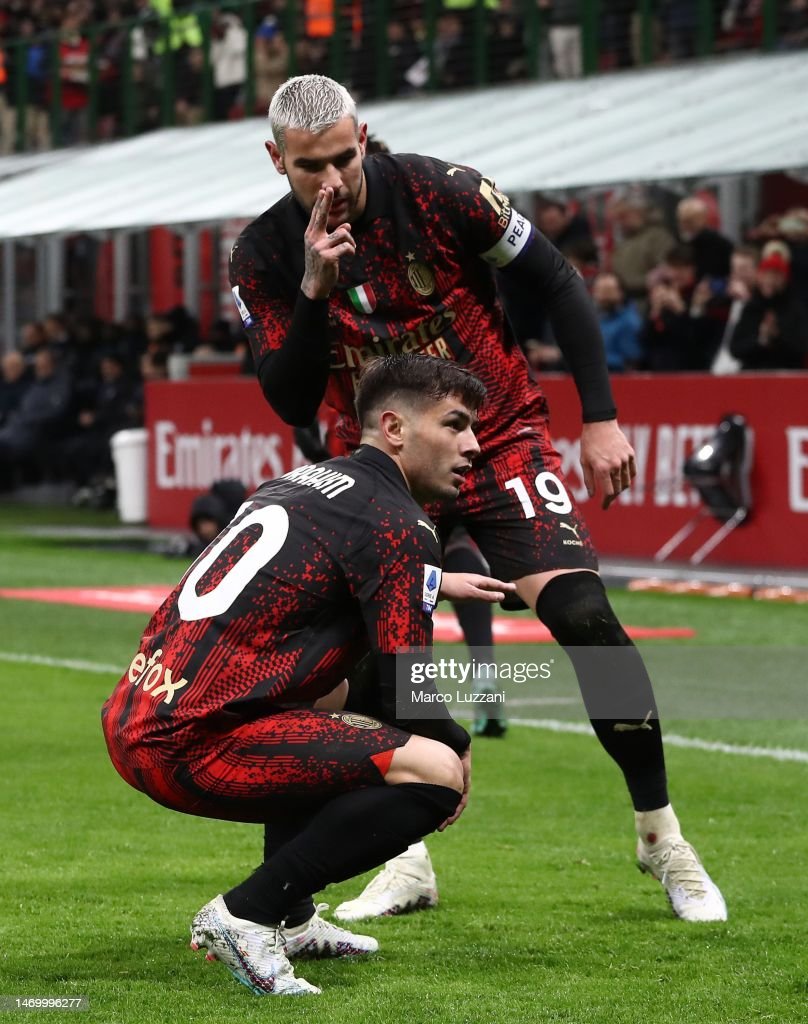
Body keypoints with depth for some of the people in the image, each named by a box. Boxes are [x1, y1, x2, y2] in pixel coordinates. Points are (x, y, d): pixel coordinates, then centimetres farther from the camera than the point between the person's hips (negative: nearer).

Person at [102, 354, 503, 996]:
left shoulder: (300, 483, 20)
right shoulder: (399, 525, -6)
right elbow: (404, 696, -8)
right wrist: (455, 746, 13)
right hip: (189, 748, -10)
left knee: (332, 697, 36)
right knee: (438, 773, -16)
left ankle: (289, 919, 26)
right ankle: (245, 917, -10)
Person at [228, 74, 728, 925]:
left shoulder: (440, 194, -16)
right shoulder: (264, 256, -9)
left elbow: (557, 284, -6)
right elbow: (292, 402, -13)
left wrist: (601, 418, -9)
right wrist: (315, 290, -27)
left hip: (499, 439, -3)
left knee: (581, 613, -19)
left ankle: (661, 838, -6)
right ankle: (405, 862, 7)